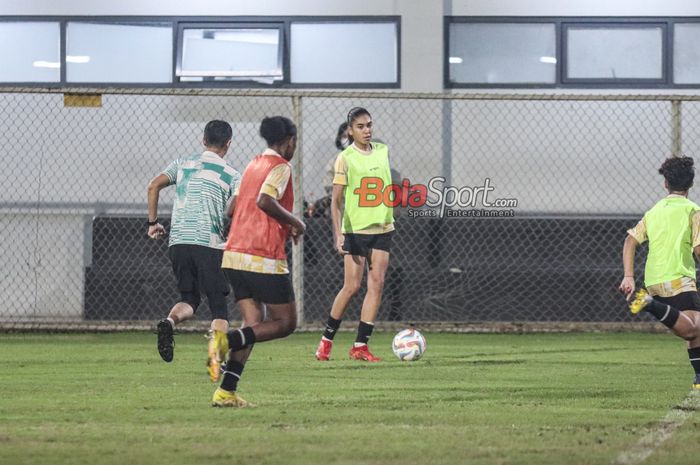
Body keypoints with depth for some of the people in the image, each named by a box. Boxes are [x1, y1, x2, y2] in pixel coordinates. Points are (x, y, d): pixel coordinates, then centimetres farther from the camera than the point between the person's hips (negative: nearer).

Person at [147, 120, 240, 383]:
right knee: (219, 306, 4)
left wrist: (153, 222, 11)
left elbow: (153, 186, 4)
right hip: (210, 243, -3)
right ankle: (215, 356, -16)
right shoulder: (231, 175, 5)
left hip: (178, 241, 3)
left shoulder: (183, 164, 14)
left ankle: (170, 321, -18)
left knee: (189, 299, 14)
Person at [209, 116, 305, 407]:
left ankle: (226, 392, -4)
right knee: (285, 323, 4)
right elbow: (265, 201, -23)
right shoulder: (281, 167, -7)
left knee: (254, 323, 9)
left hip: (234, 255, 8)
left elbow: (233, 208, 22)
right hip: (264, 260, -8)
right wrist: (295, 222, -9)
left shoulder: (253, 165, 18)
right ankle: (229, 339, -20)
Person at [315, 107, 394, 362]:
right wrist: (338, 233, -17)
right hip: (355, 229, -5)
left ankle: (361, 345, -3)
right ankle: (326, 340, 9)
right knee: (352, 286, -6)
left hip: (382, 228, 5)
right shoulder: (345, 158, -8)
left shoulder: (382, 151, 8)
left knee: (377, 284, -5)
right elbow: (336, 200, -8)